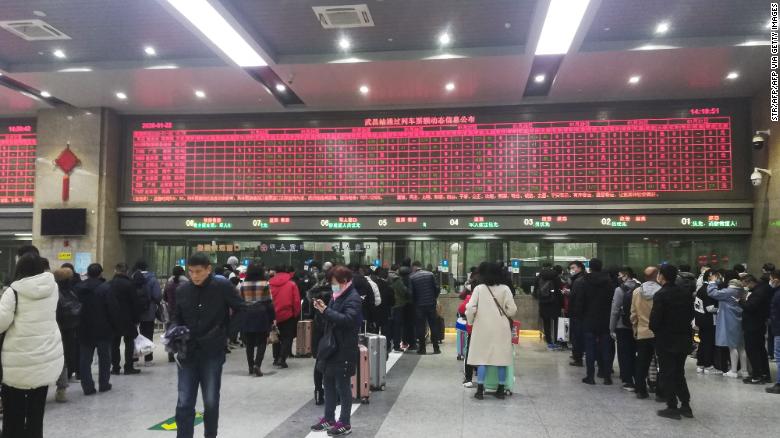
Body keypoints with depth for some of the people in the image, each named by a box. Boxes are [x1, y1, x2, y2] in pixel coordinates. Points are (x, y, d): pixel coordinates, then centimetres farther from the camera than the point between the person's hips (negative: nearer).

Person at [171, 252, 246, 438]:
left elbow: (242, 311, -3)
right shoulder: (182, 290, 2)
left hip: (213, 353, -2)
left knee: (211, 402, 9)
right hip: (187, 352, 3)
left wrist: (226, 333, -11)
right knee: (184, 404, 3)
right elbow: (176, 317, 13)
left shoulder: (223, 287, -8)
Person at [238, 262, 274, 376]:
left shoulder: (242, 285, 3)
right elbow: (269, 302, -4)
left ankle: (251, 367, 17)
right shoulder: (265, 284, -4)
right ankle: (257, 364, -12)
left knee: (249, 343, 12)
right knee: (262, 342, 3)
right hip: (261, 315, -2)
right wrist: (272, 318, 2)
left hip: (246, 316, 3)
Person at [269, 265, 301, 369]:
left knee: (276, 337, 19)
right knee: (287, 338, 5)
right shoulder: (291, 284, -7)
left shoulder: (270, 284, -2)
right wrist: (296, 314, 5)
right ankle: (282, 359, -8)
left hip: (273, 315, 3)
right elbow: (296, 301, -8)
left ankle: (276, 359, 23)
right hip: (288, 315, -3)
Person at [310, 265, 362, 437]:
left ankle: (345, 424, 14)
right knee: (328, 384, 15)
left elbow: (347, 320, -28)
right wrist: (322, 308, -3)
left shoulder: (353, 298, -15)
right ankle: (329, 419, 28)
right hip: (330, 346, 8)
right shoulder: (337, 295, 11)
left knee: (342, 386, 1)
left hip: (343, 350, -8)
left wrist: (325, 310, -26)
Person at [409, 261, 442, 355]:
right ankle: (436, 348, 10)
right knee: (433, 326, 8)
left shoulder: (412, 277, -5)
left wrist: (414, 302, 10)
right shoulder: (430, 274, 0)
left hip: (419, 305, -2)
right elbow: (436, 288, -2)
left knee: (421, 327, 6)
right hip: (431, 304, 2)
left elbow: (411, 293, -6)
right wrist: (434, 298, 12)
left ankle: (422, 348, 8)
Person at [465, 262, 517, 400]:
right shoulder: (505, 289, -4)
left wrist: (470, 322, 6)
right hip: (501, 329, 1)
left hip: (483, 329, -1)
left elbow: (470, 308, -11)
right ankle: (501, 390, 17)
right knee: (501, 358, 10)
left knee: (482, 358, 5)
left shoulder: (479, 289, -7)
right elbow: (512, 310, -6)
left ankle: (480, 390, 5)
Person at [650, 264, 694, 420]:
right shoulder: (686, 293, 2)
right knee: (679, 373, 18)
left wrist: (654, 329, 0)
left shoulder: (660, 295, -19)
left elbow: (655, 320, -20)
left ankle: (672, 407, 8)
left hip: (666, 340, -6)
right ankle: (686, 406, 20)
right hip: (684, 339, 6)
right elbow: (691, 314, 8)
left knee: (667, 375, 5)